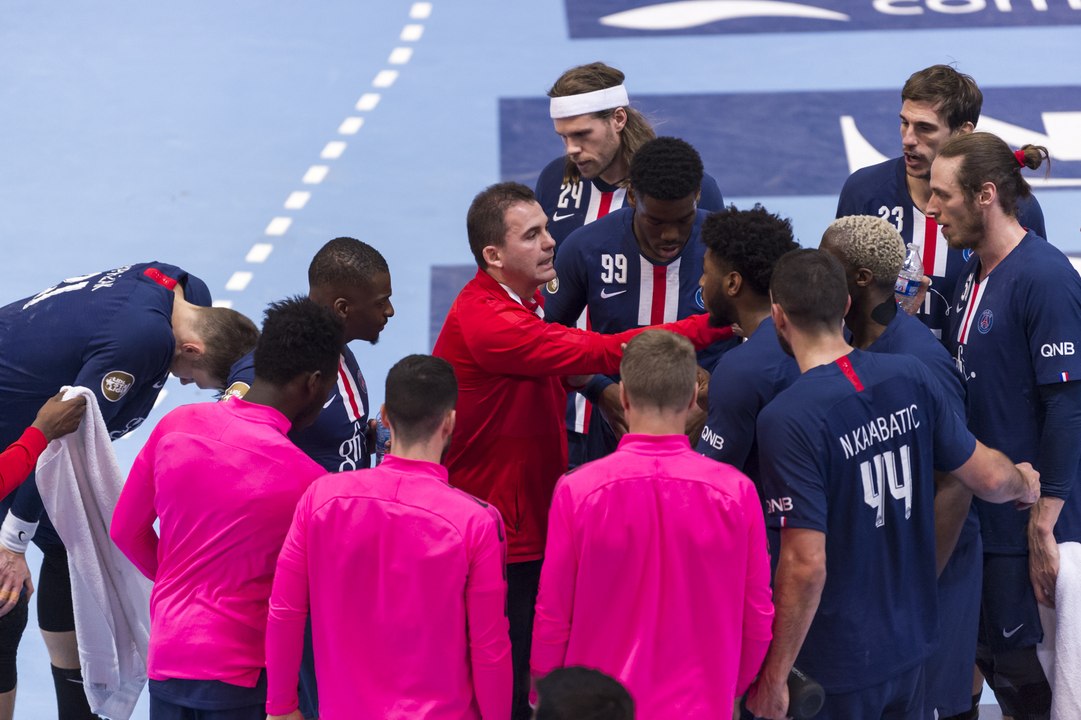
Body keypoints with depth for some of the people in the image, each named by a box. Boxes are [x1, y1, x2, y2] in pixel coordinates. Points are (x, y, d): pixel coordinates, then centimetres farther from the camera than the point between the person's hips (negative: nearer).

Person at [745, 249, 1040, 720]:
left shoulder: (787, 420, -23)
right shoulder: (909, 378, -6)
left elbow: (805, 565, -25)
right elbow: (989, 477, 3)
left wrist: (774, 677, -16)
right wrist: (1024, 484, 28)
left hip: (837, 660, -6)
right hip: (912, 640, 6)